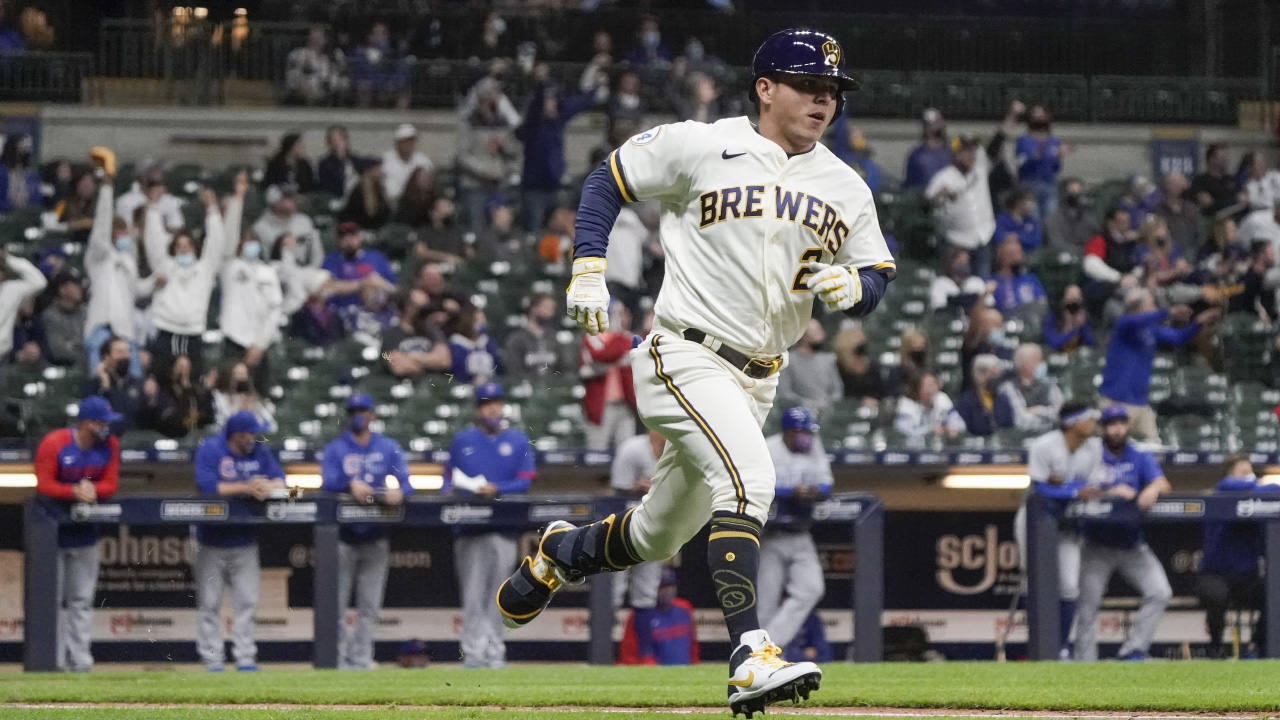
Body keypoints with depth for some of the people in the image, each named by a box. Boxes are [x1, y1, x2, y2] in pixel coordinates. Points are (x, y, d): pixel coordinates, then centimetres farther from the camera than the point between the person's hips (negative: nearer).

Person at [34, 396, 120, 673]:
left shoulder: (109, 445, -4)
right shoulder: (53, 444, -18)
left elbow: (110, 484, -2)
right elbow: (43, 485, -17)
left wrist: (92, 489, -24)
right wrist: (75, 492, -31)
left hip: (85, 532, 5)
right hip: (52, 530, -5)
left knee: (82, 598, 6)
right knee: (52, 597, -2)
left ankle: (80, 658, 8)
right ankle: (54, 658, 1)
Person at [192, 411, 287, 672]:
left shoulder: (259, 452, 4)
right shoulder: (210, 450, -10)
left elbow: (280, 480, 2)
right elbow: (207, 485, -22)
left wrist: (266, 487, -22)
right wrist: (246, 487, -26)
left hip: (245, 540, 4)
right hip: (212, 540, -4)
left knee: (246, 601, 2)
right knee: (209, 602, -1)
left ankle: (245, 657, 6)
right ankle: (211, 658, 3)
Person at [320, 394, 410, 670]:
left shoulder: (389, 448, 11)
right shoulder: (334, 450, 6)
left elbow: (404, 480, -1)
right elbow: (327, 483, -10)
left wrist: (399, 492, -25)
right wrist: (351, 485, -30)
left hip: (376, 537, 2)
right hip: (343, 536, -2)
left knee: (370, 606, 4)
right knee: (336, 602, -4)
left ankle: (360, 658, 8)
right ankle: (338, 658, 2)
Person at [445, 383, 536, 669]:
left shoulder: (518, 441, 10)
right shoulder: (462, 440, 14)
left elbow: (524, 482, 3)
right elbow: (448, 475, 14)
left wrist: (495, 489, -13)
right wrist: (449, 491, -8)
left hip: (503, 528, 0)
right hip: (468, 526, 0)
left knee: (497, 595, 1)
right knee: (472, 595, -5)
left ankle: (495, 654, 5)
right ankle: (473, 654, -7)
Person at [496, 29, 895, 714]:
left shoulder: (845, 189, 8)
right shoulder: (701, 147, -6)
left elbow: (877, 276, 13)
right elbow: (608, 178, 5)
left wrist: (851, 285, -11)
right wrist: (589, 266, -6)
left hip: (756, 380, 7)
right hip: (685, 358, -7)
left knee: (660, 536, 16)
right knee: (747, 477, -30)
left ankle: (561, 553, 47)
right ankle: (749, 657, -37)